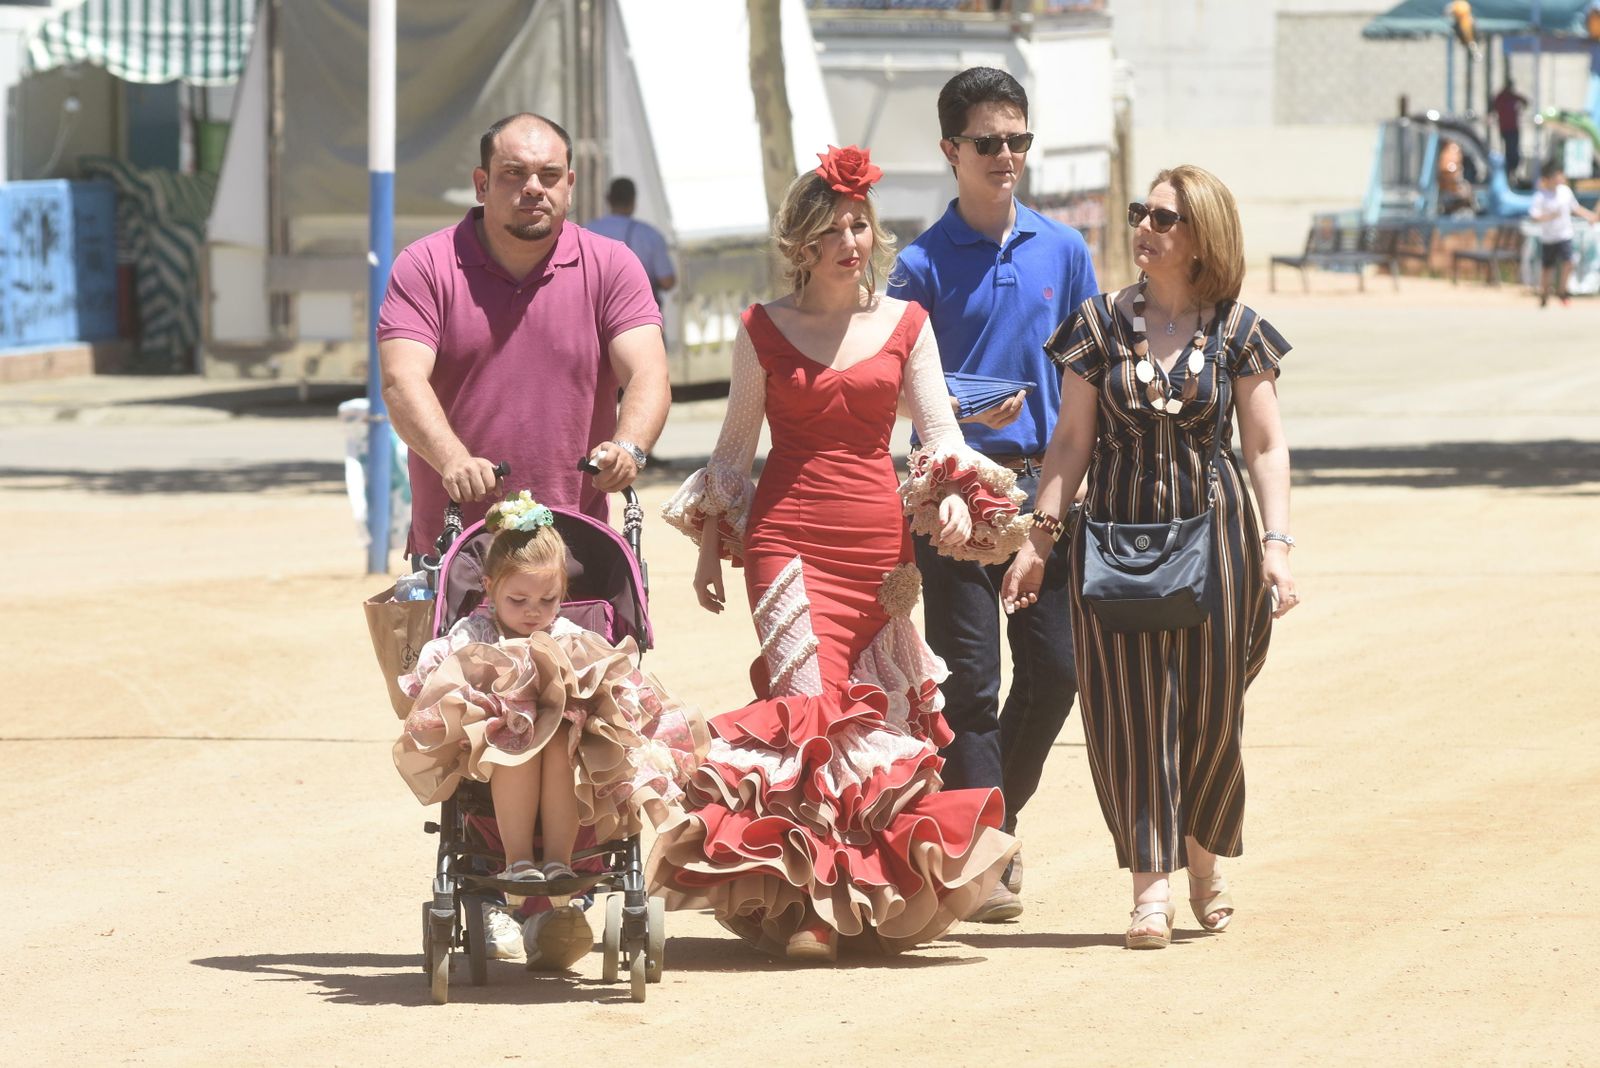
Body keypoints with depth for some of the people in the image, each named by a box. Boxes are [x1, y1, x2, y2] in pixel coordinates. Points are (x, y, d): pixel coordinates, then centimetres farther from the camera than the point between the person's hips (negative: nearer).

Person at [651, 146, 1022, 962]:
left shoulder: (905, 325, 10)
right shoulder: (763, 329, 6)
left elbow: (940, 432, 9)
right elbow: (735, 444, 11)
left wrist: (954, 497, -11)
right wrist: (709, 547, 8)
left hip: (878, 539, 2)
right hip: (787, 535, -2)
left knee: (874, 716, 2)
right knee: (810, 704, -14)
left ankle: (870, 896, 12)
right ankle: (806, 901, -12)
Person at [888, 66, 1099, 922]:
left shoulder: (1062, 251, 8)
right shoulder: (924, 264, -2)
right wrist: (966, 413, -20)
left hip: (1045, 487, 4)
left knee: (1055, 669, 4)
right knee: (968, 680, -5)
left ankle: (995, 813, 25)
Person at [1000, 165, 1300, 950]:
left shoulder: (1236, 330, 1)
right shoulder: (1102, 323, 3)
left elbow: (1266, 447, 1)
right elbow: (1072, 439, 6)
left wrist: (1276, 545, -9)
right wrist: (1039, 537, 0)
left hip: (1213, 528, 0)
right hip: (1117, 530, 0)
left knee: (1210, 704, 4)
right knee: (1129, 707, -3)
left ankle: (1203, 853, 28)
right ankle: (1150, 884, 0)